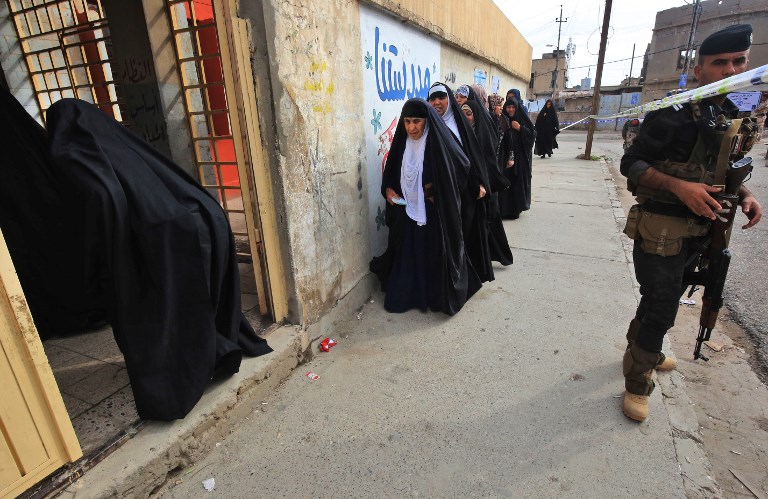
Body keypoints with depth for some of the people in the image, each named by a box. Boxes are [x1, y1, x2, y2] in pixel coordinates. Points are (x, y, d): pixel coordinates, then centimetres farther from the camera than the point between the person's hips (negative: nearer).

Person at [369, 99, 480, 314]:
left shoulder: (439, 143, -12)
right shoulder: (402, 143, 2)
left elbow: (463, 169, -6)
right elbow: (390, 172, 14)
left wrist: (436, 190, -12)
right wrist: (388, 189, -5)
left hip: (435, 213, -4)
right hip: (406, 212, 4)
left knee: (435, 253, 6)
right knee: (407, 253, 12)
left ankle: (439, 295, 25)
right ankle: (405, 294, 26)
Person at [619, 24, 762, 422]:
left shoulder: (736, 117, 11)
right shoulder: (674, 113, -12)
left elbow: (722, 171, 19)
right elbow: (631, 164, -15)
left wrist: (744, 194, -1)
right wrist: (678, 186, -28)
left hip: (699, 231, 7)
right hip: (660, 230, -7)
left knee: (665, 300, 22)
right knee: (660, 309, -4)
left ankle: (643, 349, 44)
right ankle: (637, 382, 13)